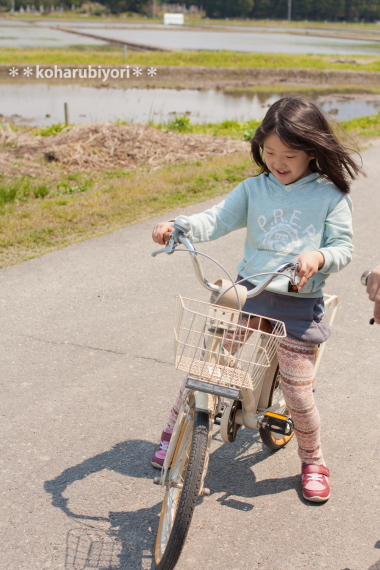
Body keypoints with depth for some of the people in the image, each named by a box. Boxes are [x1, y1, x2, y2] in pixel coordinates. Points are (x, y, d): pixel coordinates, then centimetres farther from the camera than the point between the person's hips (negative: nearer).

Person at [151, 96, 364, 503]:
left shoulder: (330, 196, -2)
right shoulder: (253, 189, 4)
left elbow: (343, 247, -3)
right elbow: (217, 219, -5)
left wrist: (319, 257, -26)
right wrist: (177, 226, -24)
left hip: (298, 306, -2)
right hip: (246, 292, 3)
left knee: (297, 395, -1)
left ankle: (312, 461, 28)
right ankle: (173, 432, 26)